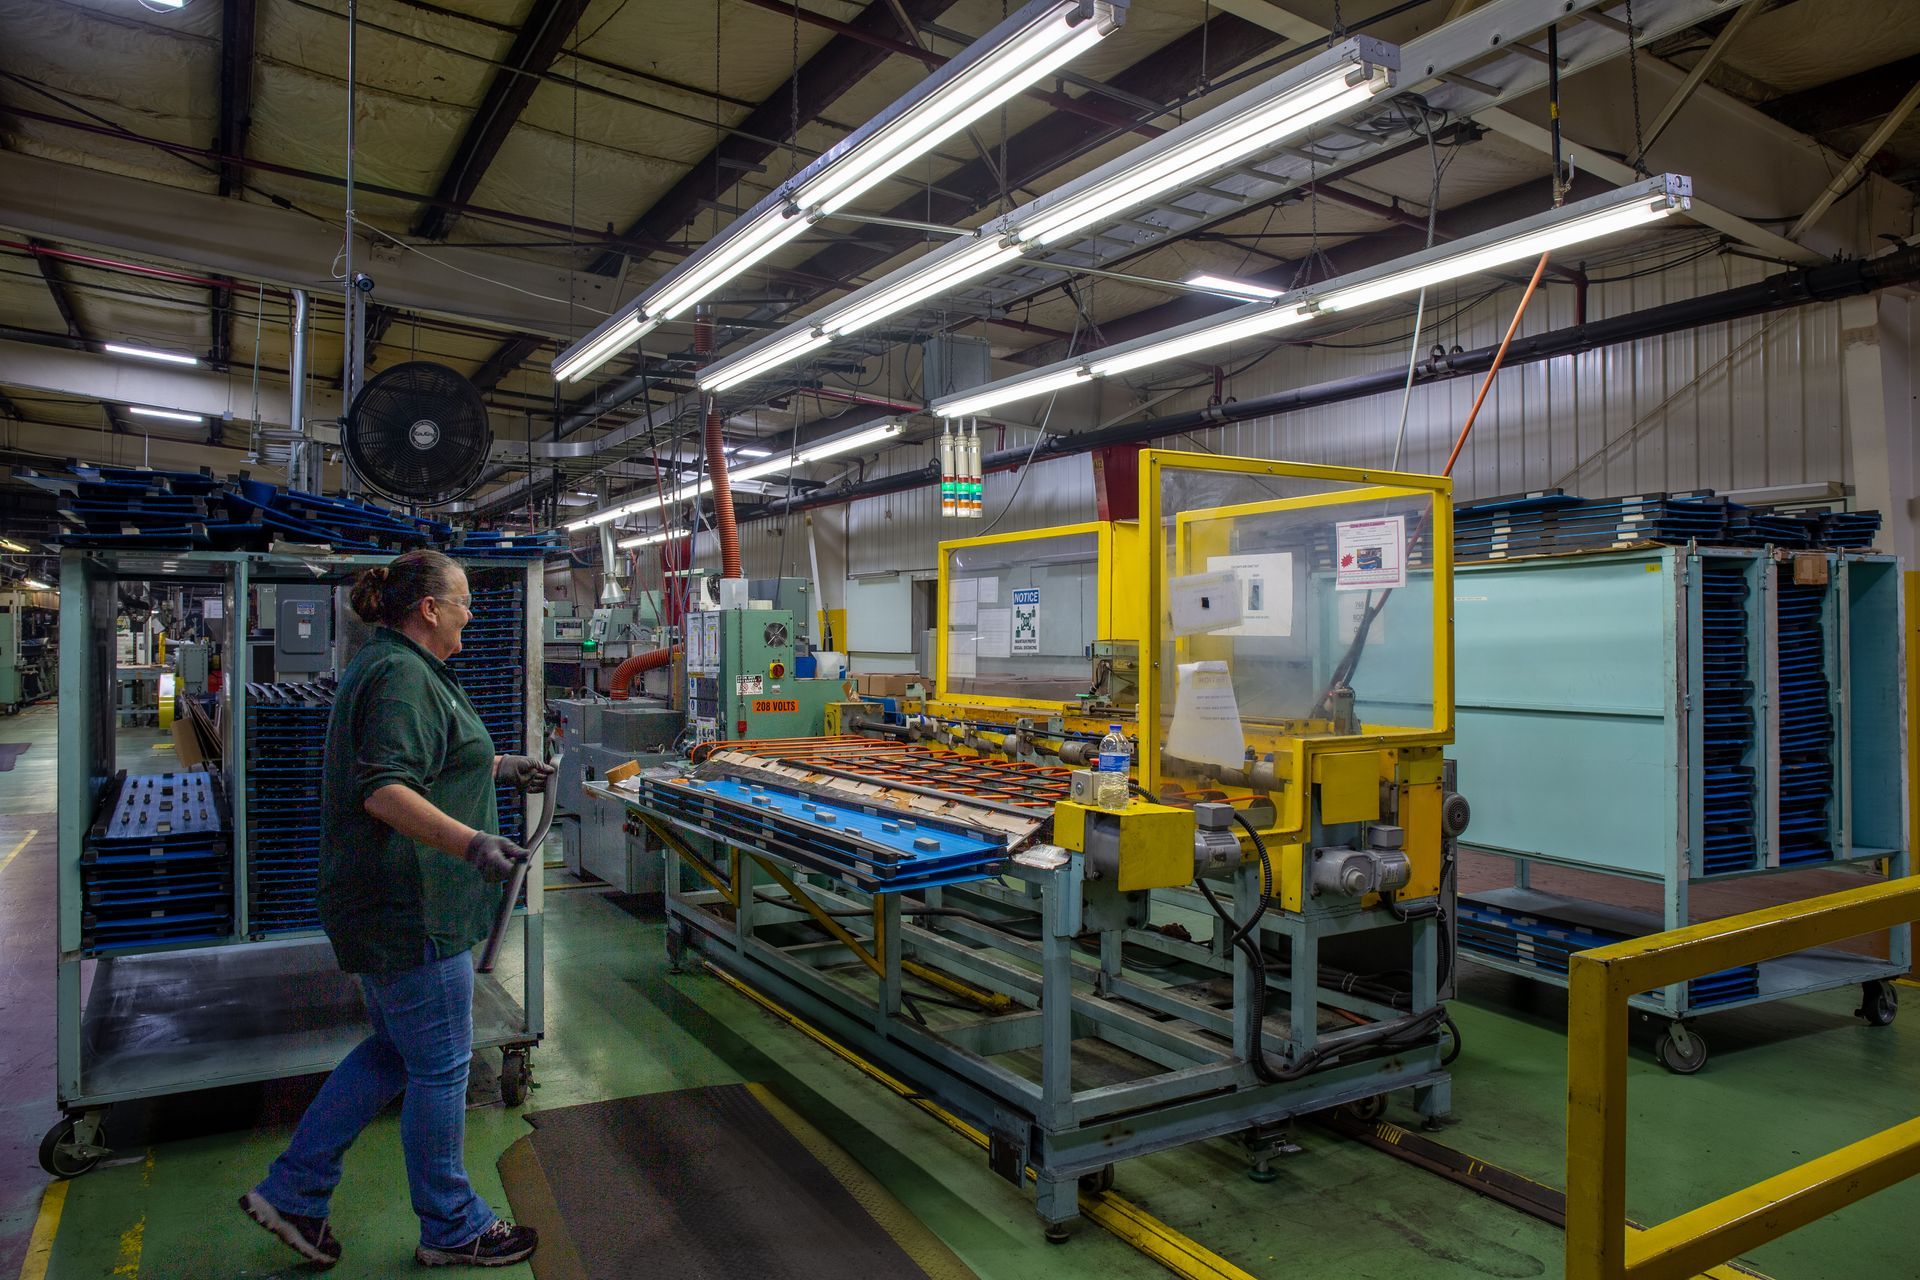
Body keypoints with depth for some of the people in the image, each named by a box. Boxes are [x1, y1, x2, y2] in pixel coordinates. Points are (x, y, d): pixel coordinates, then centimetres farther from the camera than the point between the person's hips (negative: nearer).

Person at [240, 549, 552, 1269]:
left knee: (394, 1051, 22)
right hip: (411, 908, -11)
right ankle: (451, 1229, 19)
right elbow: (381, 790, -29)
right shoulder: (403, 676, -19)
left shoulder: (391, 666, 15)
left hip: (387, 904, 11)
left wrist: (499, 767, 31)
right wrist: (471, 842, -39)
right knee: (441, 1067, 3)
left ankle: (291, 1193, 29)